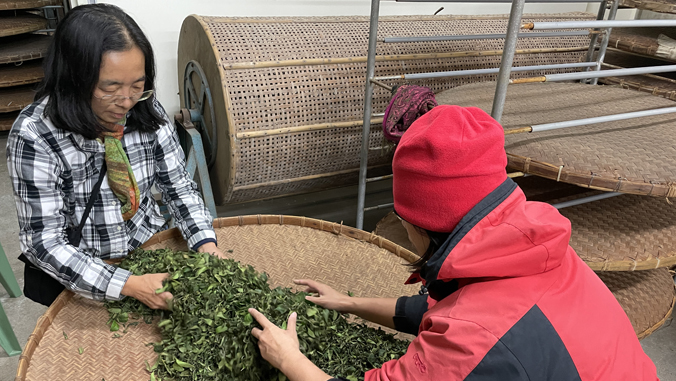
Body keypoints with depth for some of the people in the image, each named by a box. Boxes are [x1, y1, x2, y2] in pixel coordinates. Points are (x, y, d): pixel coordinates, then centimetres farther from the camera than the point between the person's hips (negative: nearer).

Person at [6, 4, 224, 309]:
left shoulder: (147, 111, -10)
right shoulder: (34, 135, -22)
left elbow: (178, 184, -2)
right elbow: (44, 241, -20)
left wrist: (206, 243, -18)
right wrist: (128, 285, -30)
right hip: (77, 272, -2)